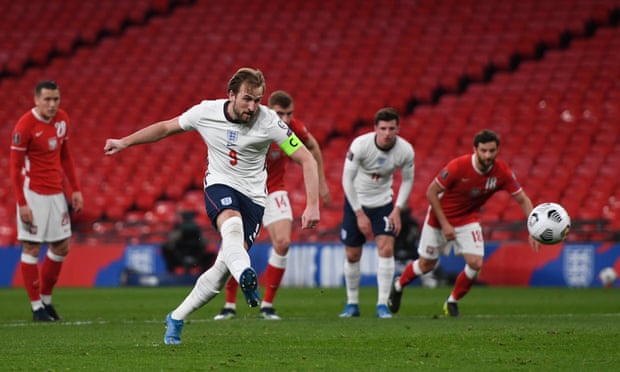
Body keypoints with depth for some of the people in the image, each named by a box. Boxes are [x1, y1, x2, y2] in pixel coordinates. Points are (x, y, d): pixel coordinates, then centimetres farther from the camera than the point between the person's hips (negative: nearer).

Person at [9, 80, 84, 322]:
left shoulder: (62, 119, 5)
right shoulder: (25, 126, -15)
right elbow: (15, 166, -12)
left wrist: (75, 189, 12)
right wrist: (22, 203, -16)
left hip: (56, 192, 7)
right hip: (33, 193, -7)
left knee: (61, 247, 9)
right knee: (32, 249, -3)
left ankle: (46, 299, 22)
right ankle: (36, 307, 3)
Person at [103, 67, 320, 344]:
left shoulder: (268, 121, -16)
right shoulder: (206, 112, -9)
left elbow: (307, 159, -12)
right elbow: (166, 128, 10)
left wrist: (312, 205, -20)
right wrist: (124, 142, 12)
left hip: (253, 196, 0)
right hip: (220, 186, 0)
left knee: (223, 267, -8)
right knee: (232, 224, -37)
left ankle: (176, 318, 12)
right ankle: (246, 278, -66)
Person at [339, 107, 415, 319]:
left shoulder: (405, 150, -16)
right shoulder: (360, 145, -23)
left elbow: (407, 180, 2)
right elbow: (347, 179, -17)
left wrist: (397, 210, -8)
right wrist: (360, 214, -16)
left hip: (383, 202, 1)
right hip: (356, 202, -1)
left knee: (386, 249, -16)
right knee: (352, 255, 3)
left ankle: (382, 305, -10)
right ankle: (352, 304, 20)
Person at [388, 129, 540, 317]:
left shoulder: (502, 172, -20)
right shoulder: (458, 166, -30)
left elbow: (523, 199, -11)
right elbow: (431, 192, -20)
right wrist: (444, 224, -21)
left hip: (468, 219, 3)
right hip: (440, 216, -3)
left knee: (475, 263, -15)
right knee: (427, 265, 10)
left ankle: (452, 302, 11)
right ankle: (398, 285, 41)